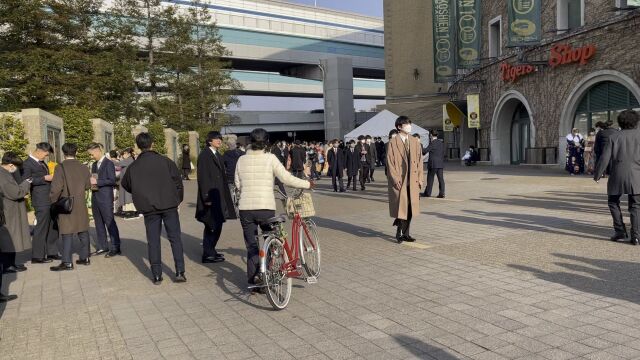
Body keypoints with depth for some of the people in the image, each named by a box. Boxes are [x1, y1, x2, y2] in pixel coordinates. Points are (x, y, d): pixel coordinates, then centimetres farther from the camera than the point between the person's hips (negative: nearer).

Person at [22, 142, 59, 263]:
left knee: (53, 227, 12)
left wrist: (51, 177, 12)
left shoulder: (42, 162, 18)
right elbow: (26, 181, -16)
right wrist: (45, 178, -18)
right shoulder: (27, 163, -7)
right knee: (41, 228, -3)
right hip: (41, 201, -9)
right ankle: (37, 256, 6)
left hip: (50, 200, 9)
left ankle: (51, 252, 22)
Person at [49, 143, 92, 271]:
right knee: (83, 231, 12)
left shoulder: (61, 167, -12)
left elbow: (56, 188, -15)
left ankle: (67, 262, -1)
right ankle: (85, 257, 20)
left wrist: (53, 201, 0)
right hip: (81, 205, 5)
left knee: (67, 233, -2)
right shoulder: (83, 167, 3)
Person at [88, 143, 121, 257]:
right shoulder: (94, 165, 15)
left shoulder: (108, 163, -8)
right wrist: (91, 183, 1)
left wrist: (97, 182, -18)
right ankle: (102, 247, 20)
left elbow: (112, 180, -15)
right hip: (95, 197, 8)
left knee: (110, 222, -4)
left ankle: (115, 248, 1)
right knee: (99, 223, 11)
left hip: (106, 197, -8)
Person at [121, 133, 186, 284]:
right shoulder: (165, 161, -6)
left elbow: (126, 185, 16)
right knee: (175, 238, 6)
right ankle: (180, 272, 3)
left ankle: (157, 275, 10)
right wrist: (178, 200, 9)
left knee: (153, 241, 9)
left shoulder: (133, 167, 1)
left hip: (149, 209, 1)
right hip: (169, 205, -1)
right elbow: (178, 180, -4)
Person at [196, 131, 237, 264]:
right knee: (213, 226, -6)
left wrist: (225, 197, 17)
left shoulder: (218, 155, 17)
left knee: (216, 225, 12)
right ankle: (208, 255, 3)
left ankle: (210, 251, 23)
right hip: (211, 198, -9)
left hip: (219, 197, 9)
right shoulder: (204, 155, -10)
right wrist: (206, 197, -20)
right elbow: (202, 177, -16)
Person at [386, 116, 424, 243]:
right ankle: (400, 232, 14)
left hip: (413, 180, 5)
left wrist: (420, 178, 3)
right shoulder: (393, 142, -4)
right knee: (401, 207, -3)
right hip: (399, 181, -4)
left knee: (410, 207, 8)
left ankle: (406, 234, 19)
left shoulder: (415, 142, 9)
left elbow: (419, 160, 10)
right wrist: (395, 179, -13)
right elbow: (390, 162, -7)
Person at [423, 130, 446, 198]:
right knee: (441, 178, 3)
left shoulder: (432, 143, -13)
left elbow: (425, 151, -12)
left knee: (430, 179, 4)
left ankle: (428, 193, 12)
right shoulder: (441, 142, 9)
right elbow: (443, 153, 14)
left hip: (433, 164, -6)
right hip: (441, 164, 6)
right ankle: (441, 193, -1)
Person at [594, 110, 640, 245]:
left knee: (613, 202, 16)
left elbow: (605, 158, -2)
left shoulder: (614, 137, 2)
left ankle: (620, 231, 9)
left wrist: (597, 174, 7)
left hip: (618, 175, 0)